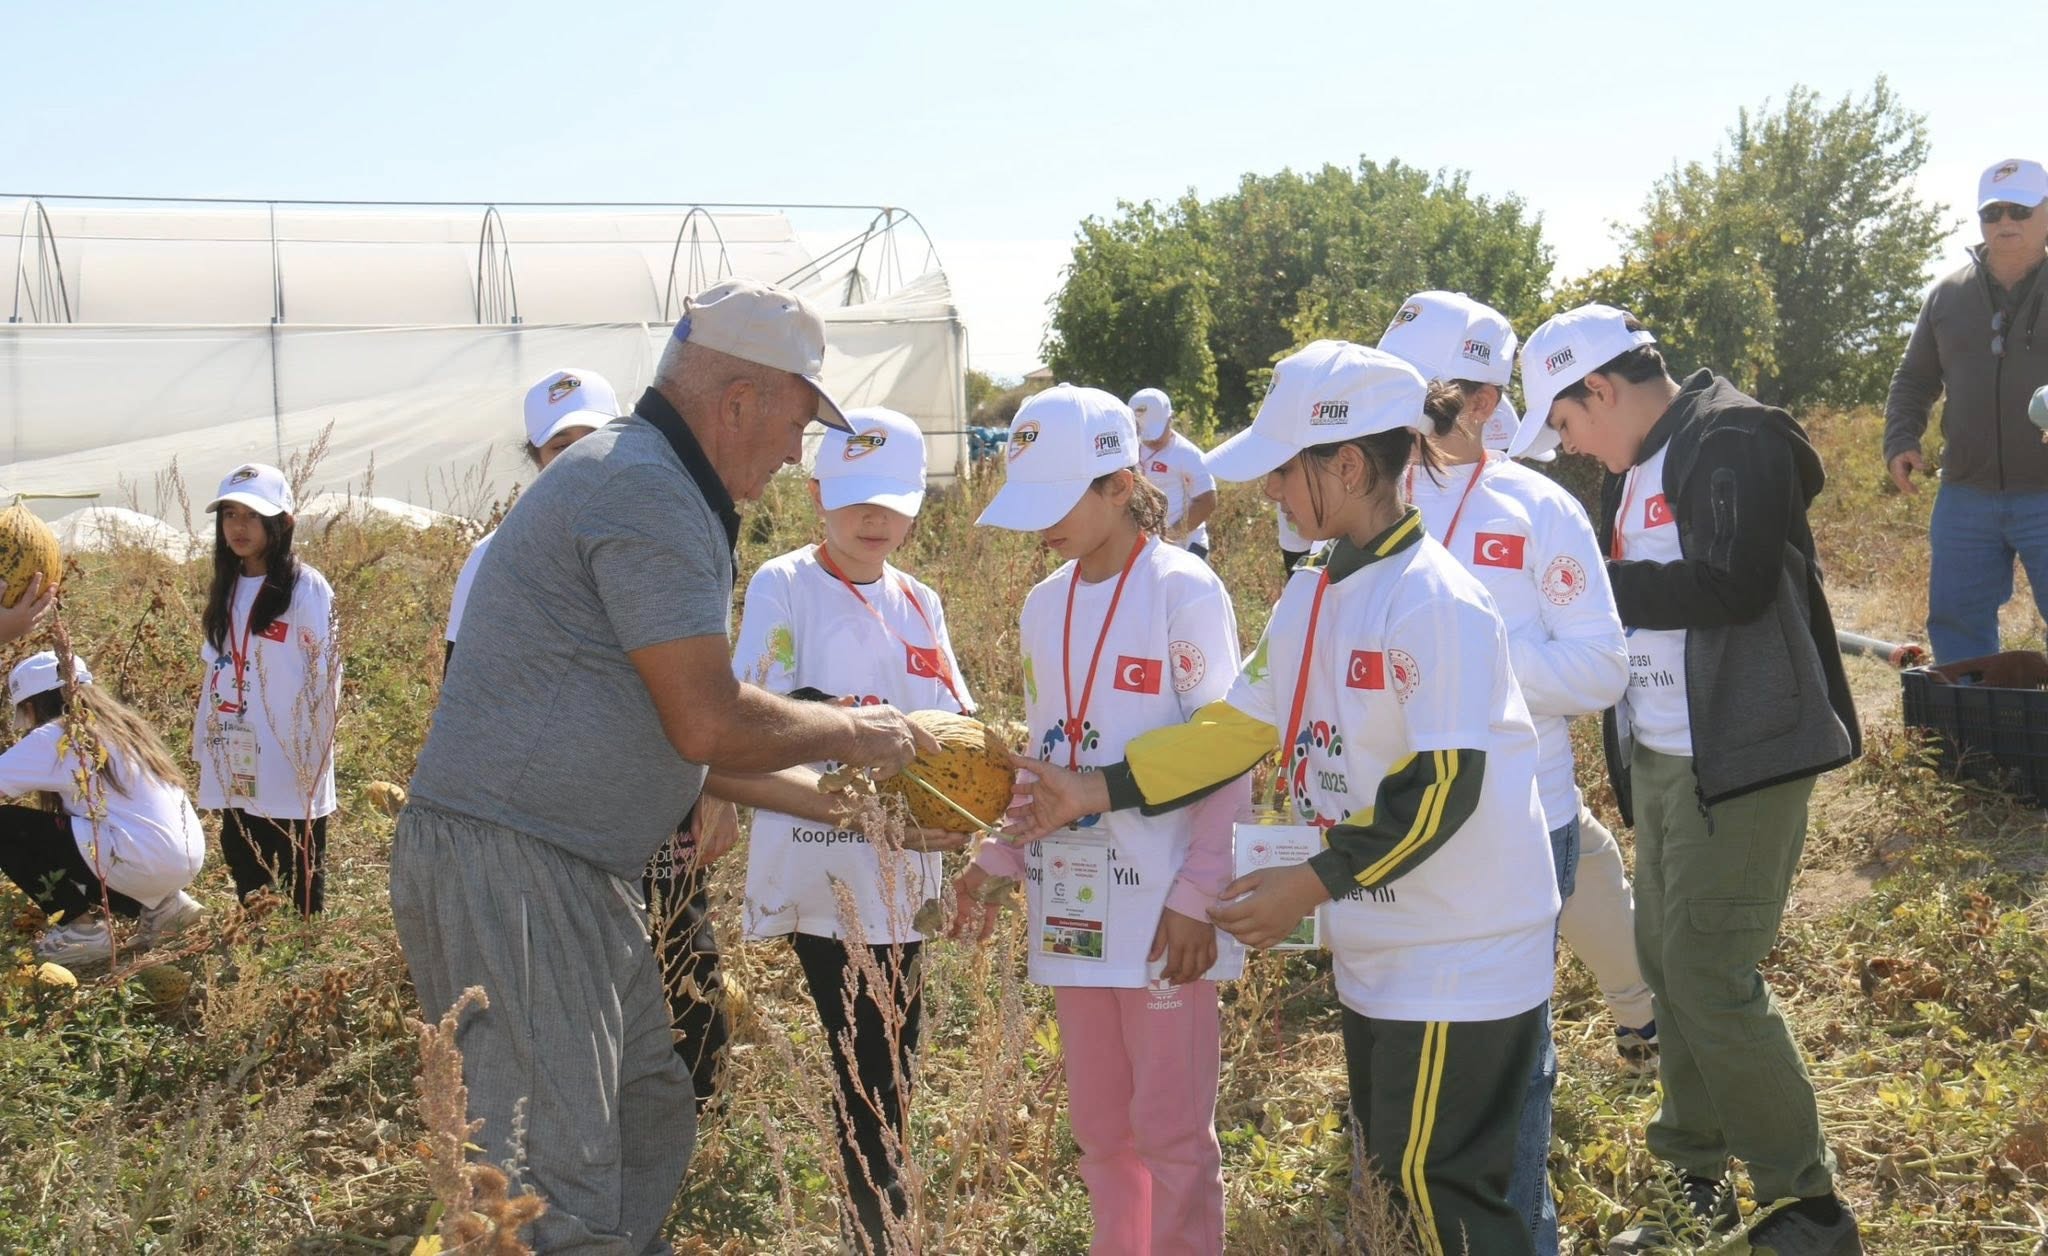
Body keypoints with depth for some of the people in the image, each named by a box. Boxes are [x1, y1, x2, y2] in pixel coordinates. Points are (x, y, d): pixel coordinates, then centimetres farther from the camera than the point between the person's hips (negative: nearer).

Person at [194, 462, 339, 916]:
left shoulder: (306, 588, -10)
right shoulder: (226, 590, 12)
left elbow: (324, 679, -11)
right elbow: (214, 674, 16)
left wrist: (313, 759, -13)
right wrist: (204, 746, 13)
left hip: (291, 772, -7)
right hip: (236, 768, 7)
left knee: (302, 877, 3)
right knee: (246, 877, 13)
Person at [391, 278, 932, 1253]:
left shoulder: (644, 479, 18)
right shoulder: (649, 490, -16)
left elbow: (682, 728, 22)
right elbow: (707, 726, -19)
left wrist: (839, 794, 19)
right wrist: (849, 734, -3)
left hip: (573, 877, 11)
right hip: (505, 868, -11)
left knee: (652, 1121, 17)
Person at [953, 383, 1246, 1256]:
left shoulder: (1184, 590, -10)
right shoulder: (1045, 604, 10)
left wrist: (1195, 898, -15)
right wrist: (996, 862, 9)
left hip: (1163, 909, -6)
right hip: (1074, 902, 6)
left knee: (1171, 1128, 1)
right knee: (1098, 1125, 13)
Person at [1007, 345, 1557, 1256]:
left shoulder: (1435, 602, -20)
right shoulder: (1310, 593, 6)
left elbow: (1444, 785, -24)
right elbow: (1241, 725, 8)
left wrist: (1312, 884, -24)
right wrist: (1094, 790, 3)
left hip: (1462, 947, -9)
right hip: (1373, 939, 9)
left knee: (1439, 1178, -1)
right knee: (1389, 1163, 17)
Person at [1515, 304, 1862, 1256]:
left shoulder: (1734, 443, -14)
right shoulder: (1635, 466, 14)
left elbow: (1733, 585, -25)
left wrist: (1598, 583, -17)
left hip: (1741, 757, -9)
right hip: (1660, 756, 9)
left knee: (1710, 977, -8)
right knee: (1666, 962, 14)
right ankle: (1694, 1175, 29)